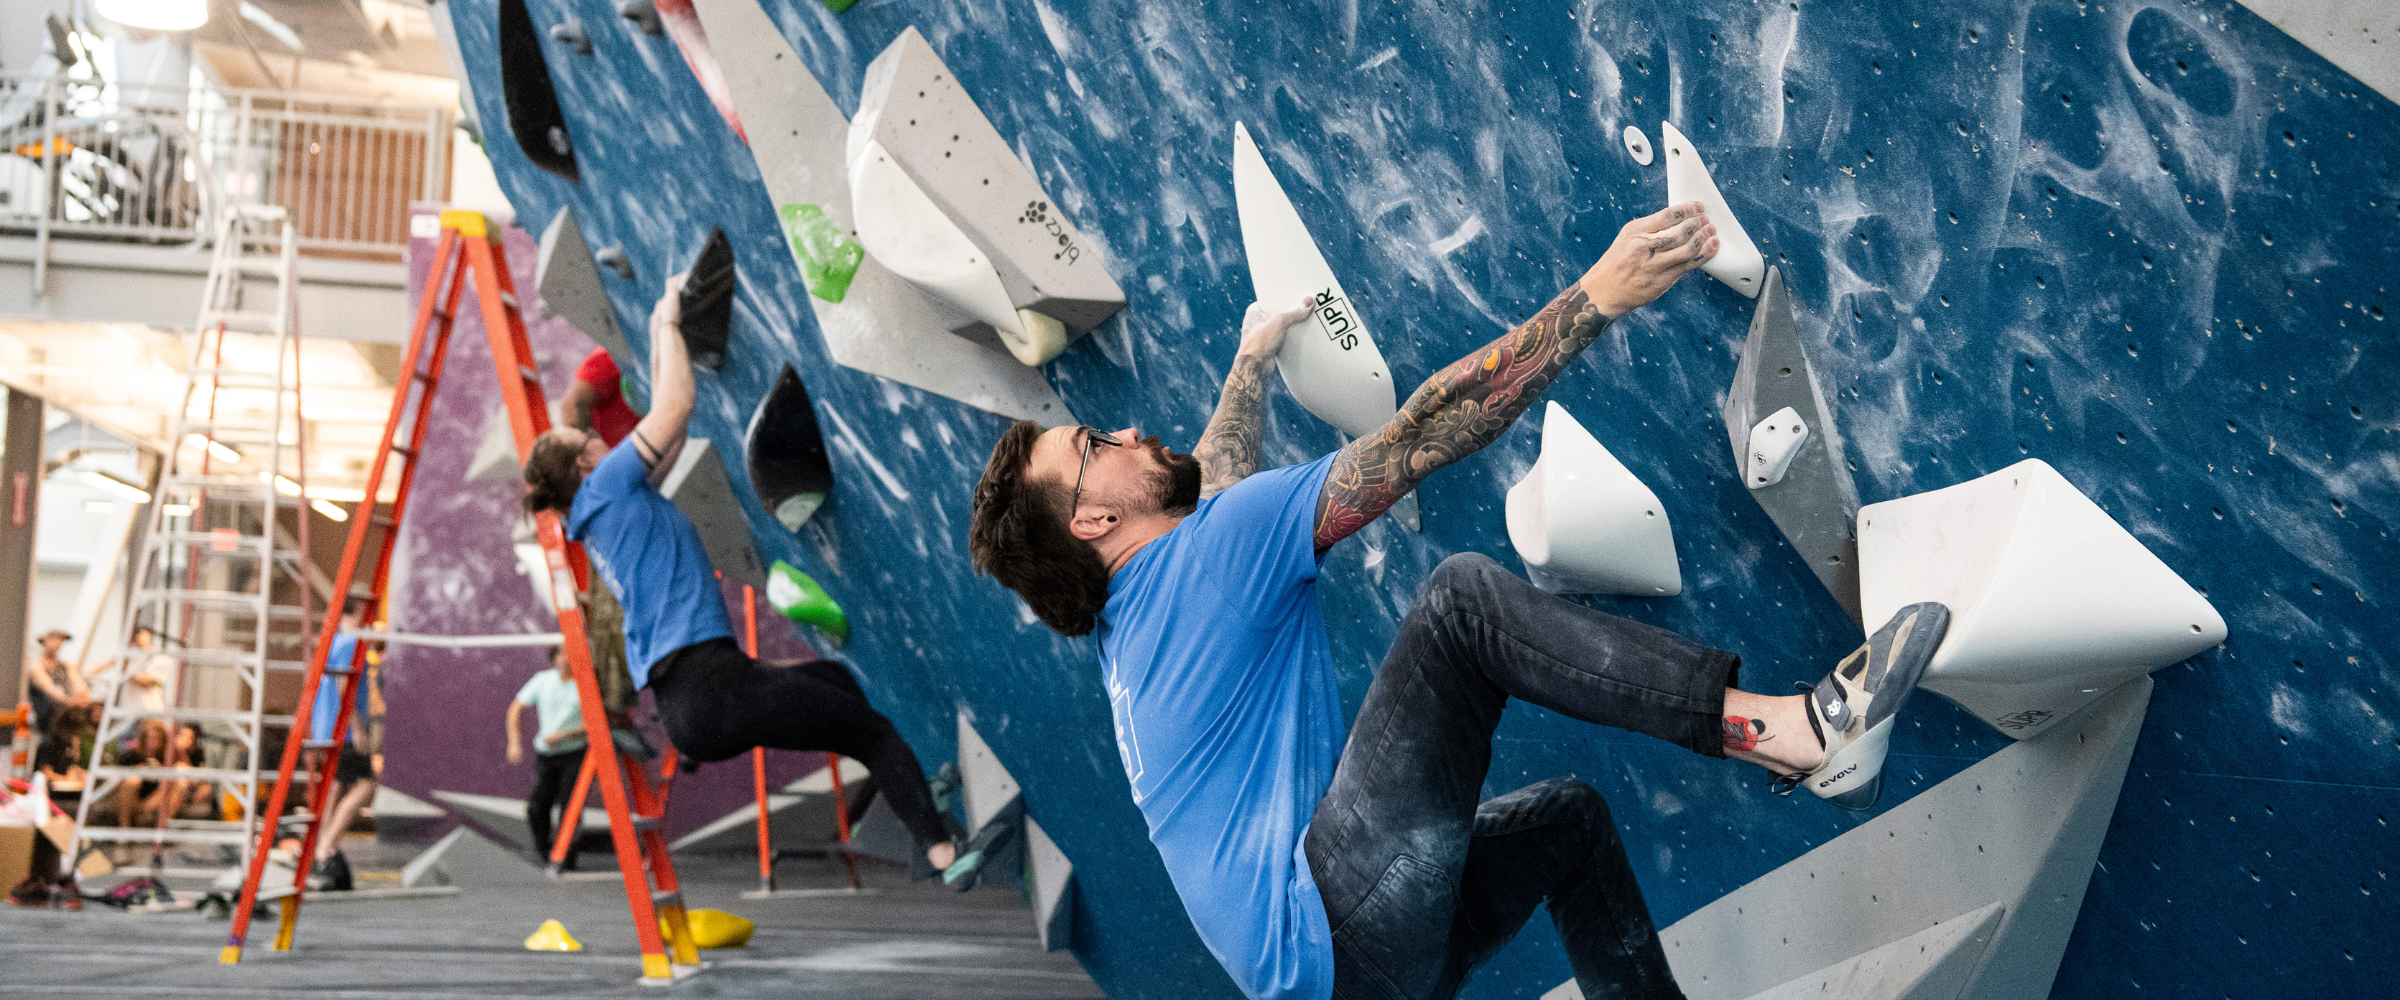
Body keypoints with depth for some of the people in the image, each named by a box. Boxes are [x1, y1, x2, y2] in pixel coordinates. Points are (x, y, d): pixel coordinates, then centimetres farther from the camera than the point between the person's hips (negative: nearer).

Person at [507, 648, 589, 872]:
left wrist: (563, 735, -19)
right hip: (545, 753, 3)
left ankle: (566, 859, -5)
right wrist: (514, 742, -2)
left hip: (575, 752, -3)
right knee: (537, 807, -4)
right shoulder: (543, 680, 0)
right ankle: (542, 847, 21)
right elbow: (515, 709, 9)